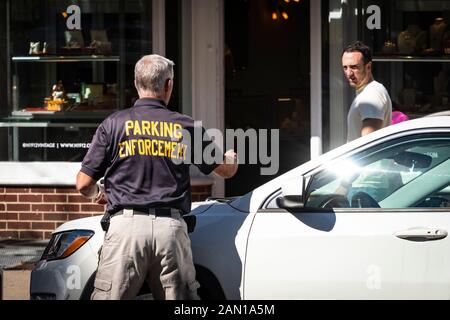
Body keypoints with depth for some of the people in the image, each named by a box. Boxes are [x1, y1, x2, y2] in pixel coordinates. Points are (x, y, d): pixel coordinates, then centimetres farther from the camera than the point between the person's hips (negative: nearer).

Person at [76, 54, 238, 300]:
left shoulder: (114, 124, 4)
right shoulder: (186, 127, 9)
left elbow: (83, 184, 4)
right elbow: (227, 169, 21)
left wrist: (96, 194, 28)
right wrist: (232, 157, 45)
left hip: (127, 225, -2)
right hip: (172, 227, 2)